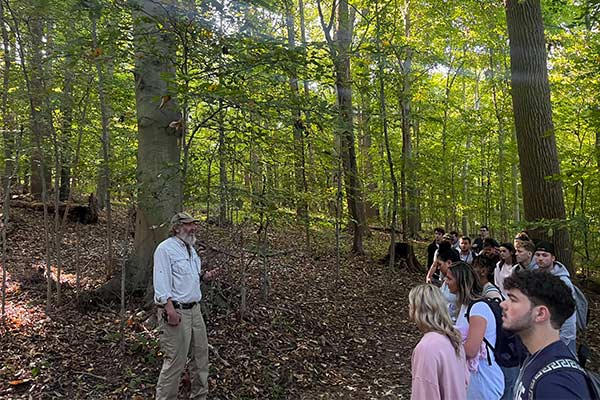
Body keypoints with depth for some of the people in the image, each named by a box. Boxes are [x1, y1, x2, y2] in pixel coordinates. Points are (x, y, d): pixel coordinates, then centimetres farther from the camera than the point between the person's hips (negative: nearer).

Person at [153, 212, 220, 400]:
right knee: (175, 360, -4)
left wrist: (205, 276, 5)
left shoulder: (191, 248, 16)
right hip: (176, 311, -9)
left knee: (201, 353, 15)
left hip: (194, 309, 9)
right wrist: (170, 309, -27)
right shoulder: (165, 248, -11)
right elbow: (161, 280, -19)